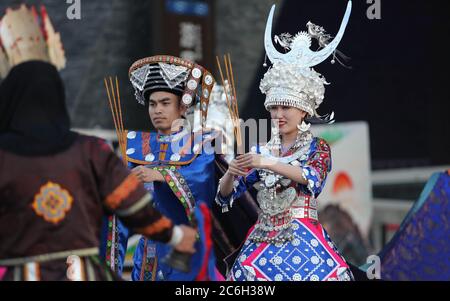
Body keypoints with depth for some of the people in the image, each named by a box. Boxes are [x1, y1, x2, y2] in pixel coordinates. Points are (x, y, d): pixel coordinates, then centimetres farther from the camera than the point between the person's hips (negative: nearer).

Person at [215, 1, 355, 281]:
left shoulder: (318, 148, 4)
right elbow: (225, 195, 8)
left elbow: (313, 178, -18)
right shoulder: (261, 150, 12)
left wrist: (269, 164, -26)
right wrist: (231, 173, -14)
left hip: (303, 239, -3)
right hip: (263, 241, 3)